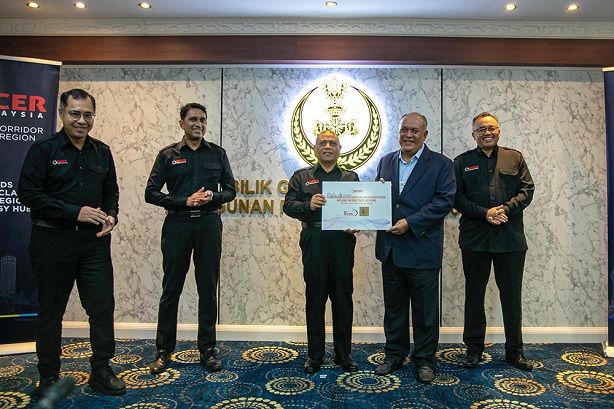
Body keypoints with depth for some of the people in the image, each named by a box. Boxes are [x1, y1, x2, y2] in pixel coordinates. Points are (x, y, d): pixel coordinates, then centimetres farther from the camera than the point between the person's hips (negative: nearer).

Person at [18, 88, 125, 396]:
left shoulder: (102, 152, 9)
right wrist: (75, 212, -17)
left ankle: (101, 370, 19)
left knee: (103, 304, 3)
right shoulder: (43, 149, -3)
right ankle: (48, 377, 26)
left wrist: (111, 215, -4)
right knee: (51, 310, 9)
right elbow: (28, 193, -10)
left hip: (94, 241, 3)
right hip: (53, 241, -3)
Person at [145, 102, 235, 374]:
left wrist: (212, 196, -12)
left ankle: (207, 349, 18)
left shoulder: (217, 153, 10)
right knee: (171, 289, 6)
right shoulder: (168, 154, 6)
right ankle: (163, 351, 20)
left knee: (208, 288, 6)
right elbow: (151, 193, 0)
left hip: (209, 225, 1)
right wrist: (186, 201, -12)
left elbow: (230, 190, 9)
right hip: (177, 225, -1)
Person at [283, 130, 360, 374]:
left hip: (342, 243, 1)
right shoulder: (302, 177, 12)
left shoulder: (351, 178, 15)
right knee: (315, 299, 6)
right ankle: (314, 355, 19)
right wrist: (308, 205, -17)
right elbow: (288, 205, 2)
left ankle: (344, 354, 21)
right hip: (313, 243, -1)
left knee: (343, 299, 7)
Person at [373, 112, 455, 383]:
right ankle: (395, 355, 31)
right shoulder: (386, 161, 12)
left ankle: (425, 360, 26)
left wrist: (410, 222, -19)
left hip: (422, 249, -4)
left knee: (425, 310, 9)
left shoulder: (441, 164, -3)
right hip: (390, 248, 4)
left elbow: (444, 201, -12)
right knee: (393, 307, 16)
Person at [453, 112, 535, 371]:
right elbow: (457, 197, -1)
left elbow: (527, 189, 4)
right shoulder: (462, 162, 7)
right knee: (474, 294, 8)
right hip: (475, 238, 0)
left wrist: (506, 209, -13)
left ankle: (514, 350, 24)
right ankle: (474, 348, 21)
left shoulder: (515, 158, 11)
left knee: (512, 295, 9)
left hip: (511, 239, 1)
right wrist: (484, 213, -13)